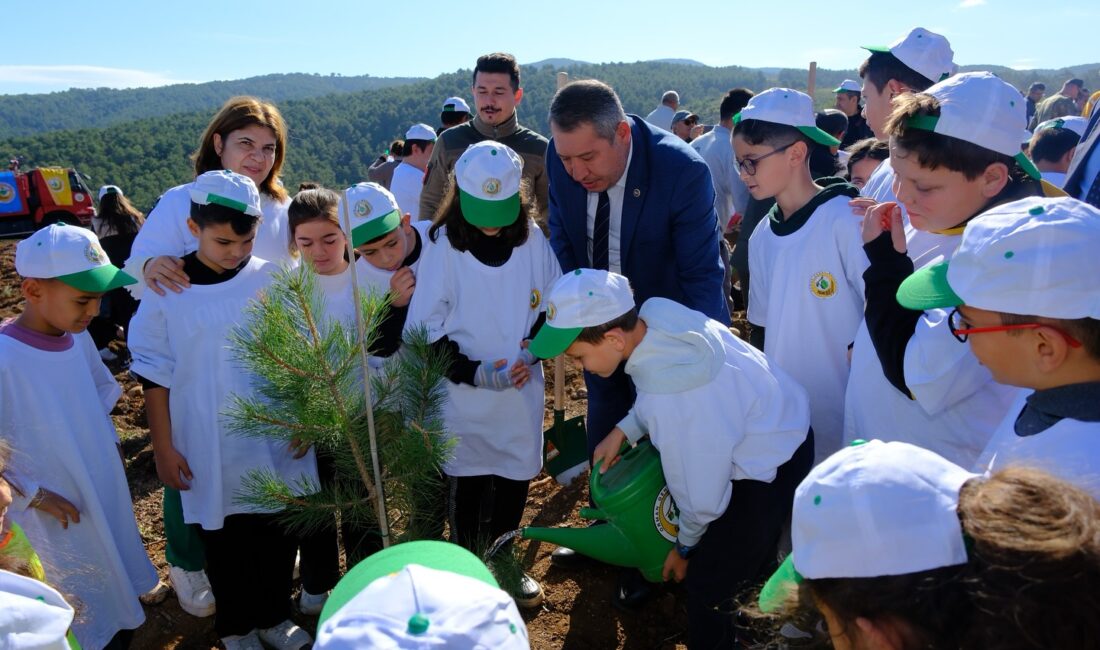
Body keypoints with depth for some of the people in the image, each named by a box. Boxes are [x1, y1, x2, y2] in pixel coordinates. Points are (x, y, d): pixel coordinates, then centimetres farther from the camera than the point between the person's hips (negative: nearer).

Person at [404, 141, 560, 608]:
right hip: (463, 394, -2)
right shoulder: (443, 244, -11)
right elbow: (425, 326, -10)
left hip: (521, 390, 3)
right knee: (466, 484, 11)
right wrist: (474, 372, -18)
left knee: (514, 480, 15)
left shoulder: (533, 240, -4)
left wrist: (533, 352, -11)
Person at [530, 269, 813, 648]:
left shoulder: (671, 404, -39)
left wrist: (685, 547, -4)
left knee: (707, 584, 2)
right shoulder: (657, 314, -17)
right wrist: (623, 429, -6)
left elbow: (700, 492, -24)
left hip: (772, 468, -8)